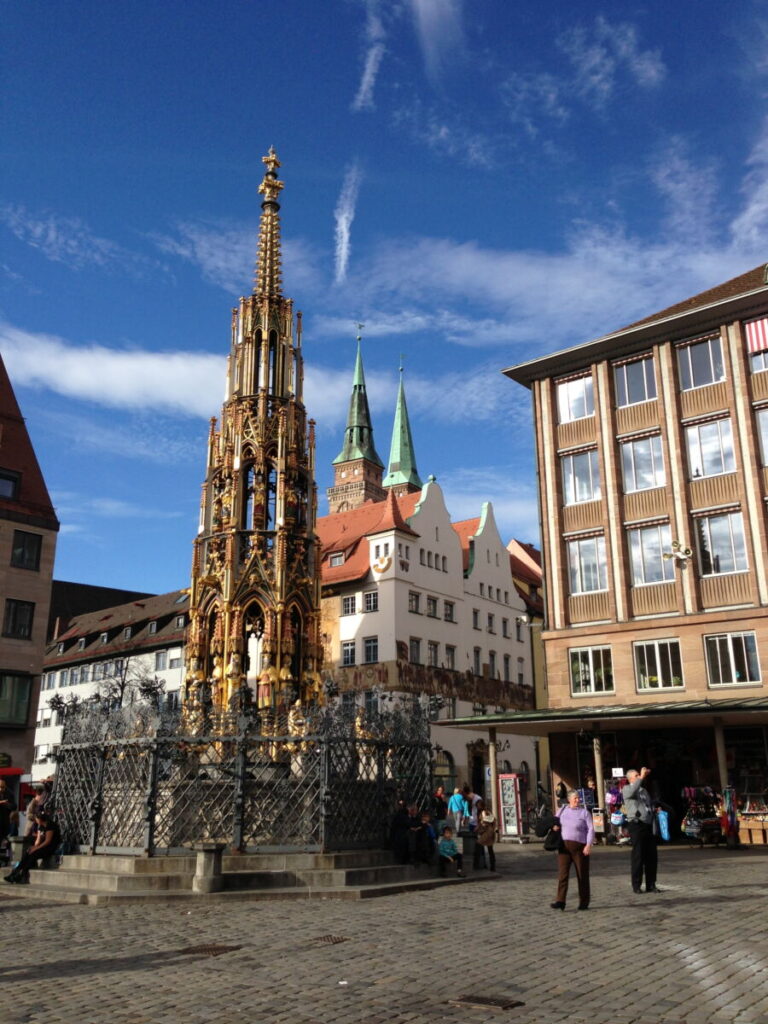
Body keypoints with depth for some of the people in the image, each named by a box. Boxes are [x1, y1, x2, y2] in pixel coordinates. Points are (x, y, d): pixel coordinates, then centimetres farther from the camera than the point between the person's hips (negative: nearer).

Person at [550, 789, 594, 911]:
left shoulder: (584, 812, 1)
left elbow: (590, 829, -5)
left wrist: (589, 845, -16)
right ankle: (560, 902, -8)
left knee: (582, 875, 5)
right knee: (562, 874, -5)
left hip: (579, 846, -2)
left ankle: (584, 903, 16)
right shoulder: (563, 810, 11)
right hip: (564, 846, 3)